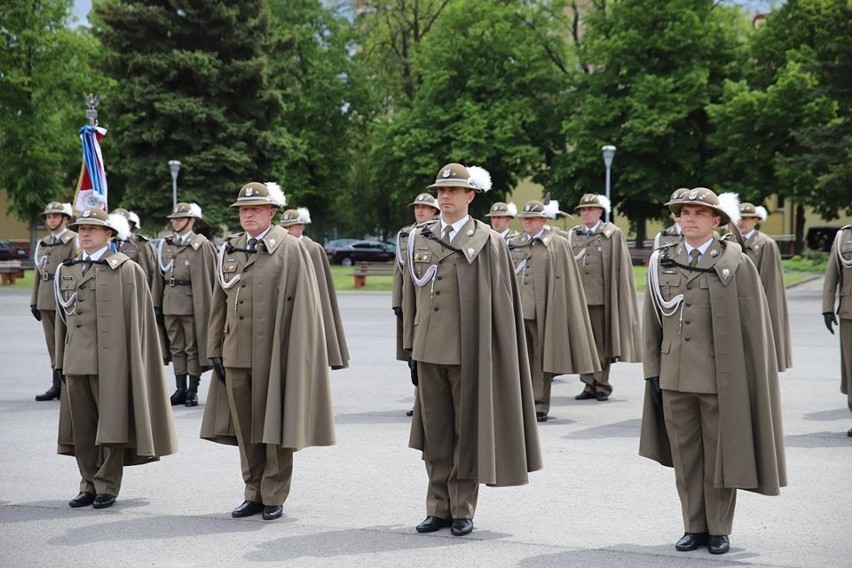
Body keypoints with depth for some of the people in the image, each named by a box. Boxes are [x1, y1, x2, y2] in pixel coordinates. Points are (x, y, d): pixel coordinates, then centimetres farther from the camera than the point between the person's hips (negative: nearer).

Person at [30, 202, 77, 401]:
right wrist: (34, 301, 14)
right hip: (46, 300, 6)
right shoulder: (43, 243, 19)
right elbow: (38, 272, 19)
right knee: (52, 344, 7)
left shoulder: (74, 240, -2)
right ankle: (57, 383, 11)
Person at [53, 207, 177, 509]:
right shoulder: (67, 270, 15)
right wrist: (61, 358, 14)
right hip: (76, 360, 5)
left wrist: (133, 361, -8)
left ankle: (107, 487, 9)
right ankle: (88, 484, 17)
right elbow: (63, 317, 18)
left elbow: (137, 319, -5)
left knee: (111, 424, 0)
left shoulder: (126, 270, -3)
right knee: (81, 427, 8)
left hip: (109, 360, -5)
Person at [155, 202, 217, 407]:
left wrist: (205, 306, -9)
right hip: (170, 303, 5)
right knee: (176, 348, 9)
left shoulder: (201, 245, -4)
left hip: (192, 303, -5)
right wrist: (156, 304, 9)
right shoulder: (165, 244, 11)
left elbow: (206, 277, -6)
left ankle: (193, 390, 8)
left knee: (193, 348, 2)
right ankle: (180, 389, 15)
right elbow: (159, 276, 13)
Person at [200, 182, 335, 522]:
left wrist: (296, 357, -11)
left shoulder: (290, 249, -4)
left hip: (273, 354, -5)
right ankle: (254, 493, 21)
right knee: (244, 429, 11)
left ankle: (274, 496, 12)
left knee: (274, 426, 2)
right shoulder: (229, 251, 12)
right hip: (235, 354, 5)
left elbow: (303, 306, -7)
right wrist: (215, 350, 11)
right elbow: (219, 305, 16)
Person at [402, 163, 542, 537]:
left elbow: (500, 301, -4)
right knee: (434, 433, 9)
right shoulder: (418, 238, 9)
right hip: (429, 351, 4)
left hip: (468, 353, -4)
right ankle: (439, 508, 17)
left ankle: (463, 510, 12)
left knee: (466, 432, 4)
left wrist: (492, 354, -8)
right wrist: (410, 346, 10)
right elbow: (410, 295, 13)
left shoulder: (488, 241, -4)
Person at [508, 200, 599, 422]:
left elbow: (563, 282, -2)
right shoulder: (513, 244, 13)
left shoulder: (558, 245, 0)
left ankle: (540, 405, 11)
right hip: (516, 310, 3)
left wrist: (556, 313, -6)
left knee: (542, 360, 3)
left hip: (543, 312, -3)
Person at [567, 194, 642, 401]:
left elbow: (621, 269, 0)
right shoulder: (572, 236, 13)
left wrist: (616, 297, -5)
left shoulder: (613, 234, 2)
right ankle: (589, 385, 11)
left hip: (601, 298, -3)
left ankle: (602, 385, 10)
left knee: (602, 344, 2)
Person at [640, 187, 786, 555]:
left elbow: (754, 325, -3)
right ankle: (694, 527, 19)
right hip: (675, 378, 3)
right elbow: (652, 323, 11)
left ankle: (719, 529, 17)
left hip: (721, 379, -3)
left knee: (720, 456, 5)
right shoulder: (661, 262, 7)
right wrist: (652, 371, 8)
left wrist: (752, 382, -5)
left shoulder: (737, 264, -3)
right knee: (684, 456, 9)